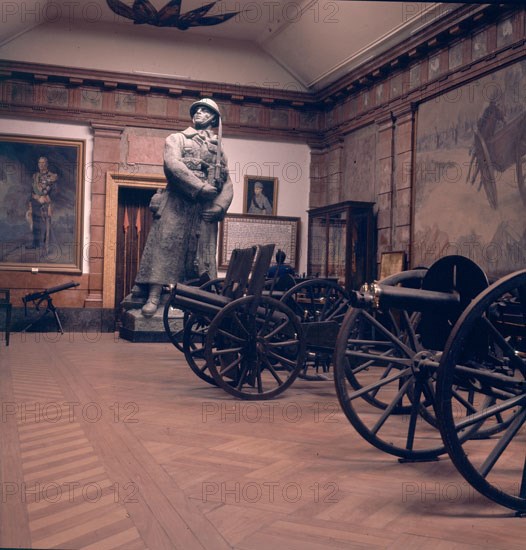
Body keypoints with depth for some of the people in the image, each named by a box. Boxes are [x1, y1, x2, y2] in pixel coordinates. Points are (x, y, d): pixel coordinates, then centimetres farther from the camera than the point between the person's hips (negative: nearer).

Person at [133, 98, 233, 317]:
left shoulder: (219, 149, 22)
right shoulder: (177, 138, 11)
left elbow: (227, 184, 17)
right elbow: (173, 164, -10)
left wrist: (220, 207, -3)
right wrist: (200, 187, -18)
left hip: (205, 208, 4)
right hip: (177, 203, -3)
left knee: (203, 254, 3)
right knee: (164, 246, -11)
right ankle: (153, 297, -11)